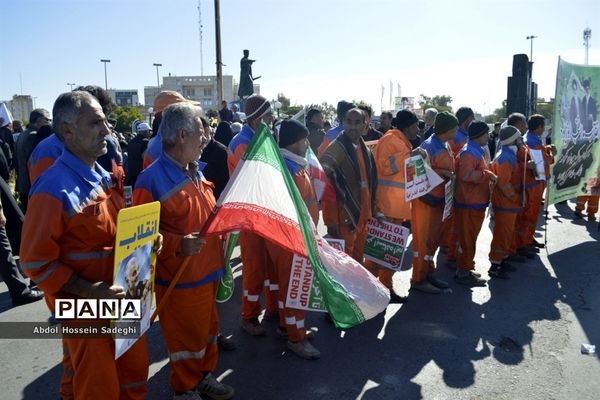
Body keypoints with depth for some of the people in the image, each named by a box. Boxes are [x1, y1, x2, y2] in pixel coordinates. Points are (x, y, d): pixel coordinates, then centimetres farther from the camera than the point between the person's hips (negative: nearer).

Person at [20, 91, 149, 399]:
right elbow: (36, 261, -19)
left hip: (120, 297, 7)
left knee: (135, 372, 22)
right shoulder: (54, 190, -21)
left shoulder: (104, 176, 5)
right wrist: (88, 291, -25)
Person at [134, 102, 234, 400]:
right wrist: (178, 244, -31)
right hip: (179, 279, -8)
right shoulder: (152, 181, -20)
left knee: (207, 330, 22)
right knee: (186, 338, 10)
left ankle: (205, 376, 43)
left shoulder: (195, 173, 8)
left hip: (207, 271, 8)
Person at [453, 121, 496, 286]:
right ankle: (463, 273, 7)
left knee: (469, 238, 16)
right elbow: (466, 175, -31)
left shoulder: (477, 151, 16)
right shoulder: (468, 153, -17)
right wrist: (487, 174, -23)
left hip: (475, 202, 10)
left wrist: (487, 175, 12)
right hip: (468, 204, -10)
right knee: (467, 239, -2)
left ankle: (465, 269, 26)